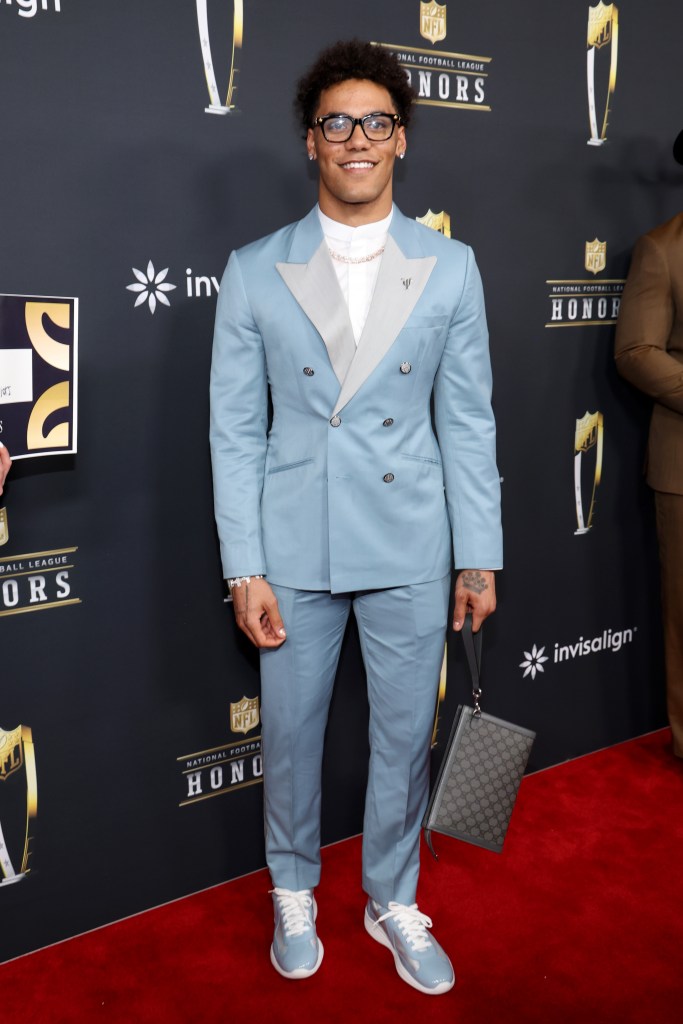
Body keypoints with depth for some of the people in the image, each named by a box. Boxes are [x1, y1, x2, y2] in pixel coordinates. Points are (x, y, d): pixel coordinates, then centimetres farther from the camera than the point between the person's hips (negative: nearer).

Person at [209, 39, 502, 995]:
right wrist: (245, 567, -6)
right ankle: (294, 894, 39)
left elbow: (468, 422, 2)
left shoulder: (450, 268, 0)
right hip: (295, 550, 0)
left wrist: (479, 556, 0)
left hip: (411, 552, 1)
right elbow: (235, 430, -2)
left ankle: (394, 902, 37)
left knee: (405, 736, 13)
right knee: (289, 735, 13)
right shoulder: (255, 271, -2)